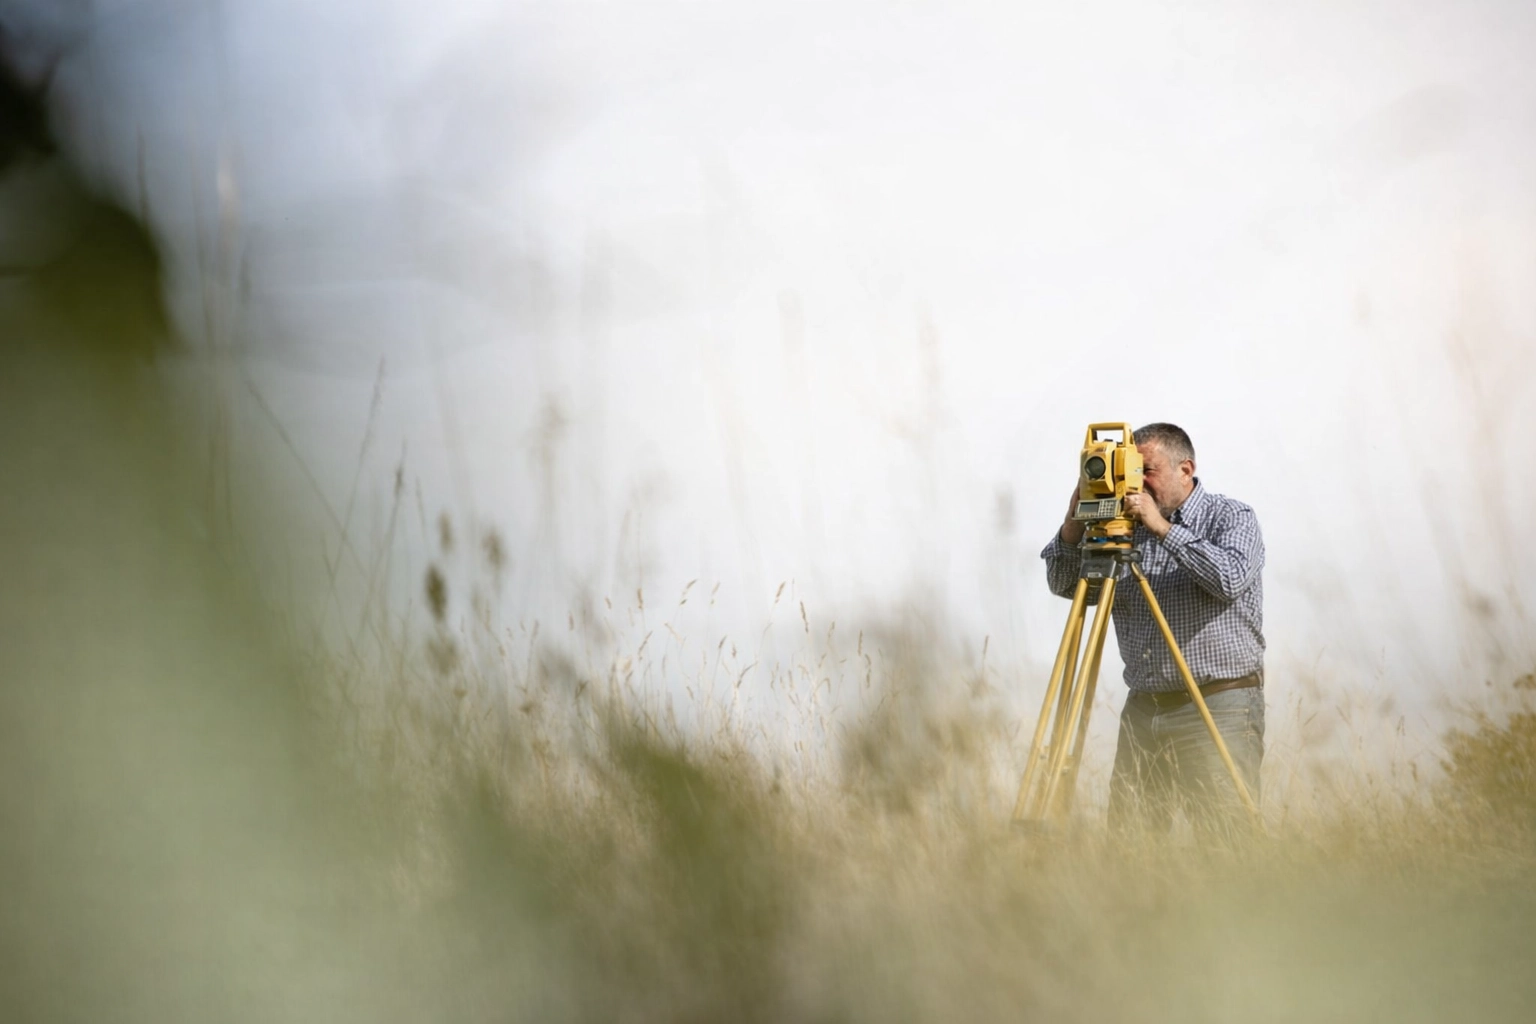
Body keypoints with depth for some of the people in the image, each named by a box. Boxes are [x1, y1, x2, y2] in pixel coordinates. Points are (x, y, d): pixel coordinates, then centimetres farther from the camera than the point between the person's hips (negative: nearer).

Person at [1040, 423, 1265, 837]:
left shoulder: (1232, 518, 0)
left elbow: (1230, 579, -19)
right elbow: (1064, 584, 12)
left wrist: (1164, 528, -18)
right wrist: (1076, 521, -4)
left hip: (1218, 708, -5)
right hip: (1143, 709, 5)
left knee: (1227, 837, -11)